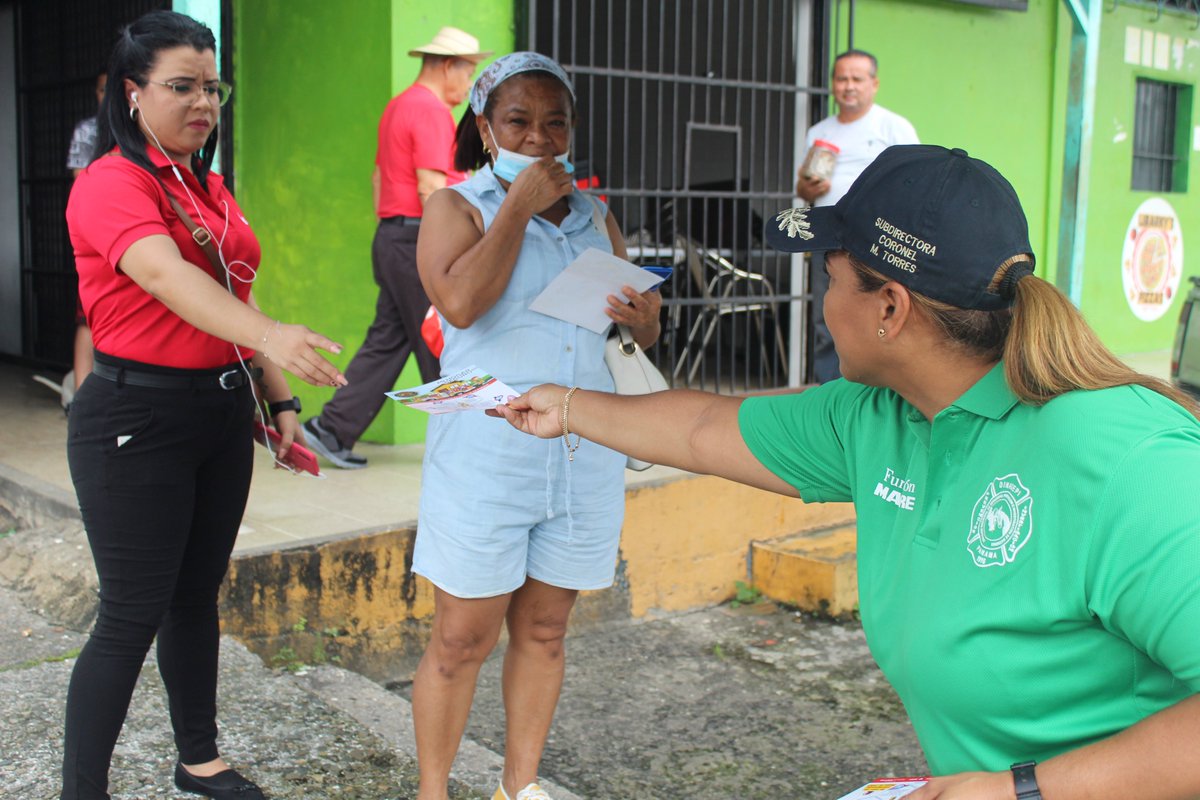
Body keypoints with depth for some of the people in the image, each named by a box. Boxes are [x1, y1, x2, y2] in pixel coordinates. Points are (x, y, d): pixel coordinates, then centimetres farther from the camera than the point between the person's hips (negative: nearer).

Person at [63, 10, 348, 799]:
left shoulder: (210, 187, 13)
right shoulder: (111, 183, -13)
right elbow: (165, 275, -32)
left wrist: (282, 402, 12)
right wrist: (271, 336, -49)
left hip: (221, 409, 8)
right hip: (138, 415, -8)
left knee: (197, 595, 17)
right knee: (134, 615, -2)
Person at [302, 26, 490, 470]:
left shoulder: (398, 106, 19)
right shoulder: (431, 110, -13)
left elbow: (378, 177, 23)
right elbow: (431, 187, -20)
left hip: (391, 235, 10)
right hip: (418, 239, -10)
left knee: (387, 341, 10)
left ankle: (331, 428, 8)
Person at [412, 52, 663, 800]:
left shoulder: (595, 217, 13)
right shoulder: (457, 207, 0)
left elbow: (644, 330, 16)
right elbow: (460, 302, -20)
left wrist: (644, 314, -8)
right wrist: (520, 204, -13)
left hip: (586, 453, 5)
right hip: (486, 453, -4)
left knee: (545, 630, 13)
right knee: (462, 639, 2)